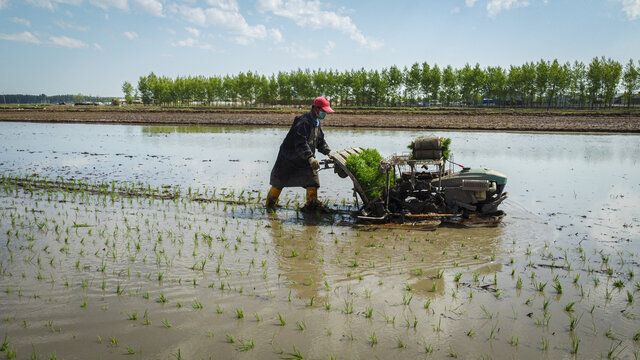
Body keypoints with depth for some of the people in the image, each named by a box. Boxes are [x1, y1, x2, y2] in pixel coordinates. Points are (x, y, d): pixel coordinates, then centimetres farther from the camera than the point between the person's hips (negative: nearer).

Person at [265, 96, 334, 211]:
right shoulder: (303, 122, -25)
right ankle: (270, 203, 21)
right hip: (289, 158, -8)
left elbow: (320, 141, 14)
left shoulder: (316, 123, 5)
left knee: (312, 178, -3)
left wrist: (328, 152, -1)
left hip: (304, 160, 8)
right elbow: (300, 143, -36)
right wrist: (310, 158, -45)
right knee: (280, 180, 5)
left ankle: (312, 203, 5)